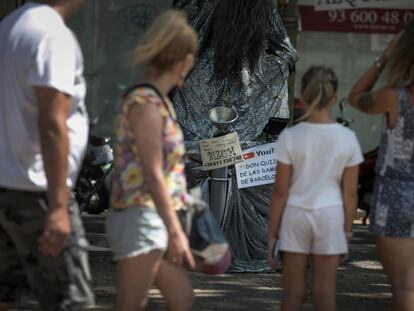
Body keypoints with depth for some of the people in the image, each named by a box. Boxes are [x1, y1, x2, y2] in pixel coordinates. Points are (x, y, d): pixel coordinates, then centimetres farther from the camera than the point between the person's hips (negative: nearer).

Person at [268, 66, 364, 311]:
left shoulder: (290, 137, -11)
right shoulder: (347, 139, -8)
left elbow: (280, 191, -8)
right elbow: (350, 193, -4)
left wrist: (271, 234, -1)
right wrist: (347, 230, 8)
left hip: (295, 215, 0)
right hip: (330, 215, 0)